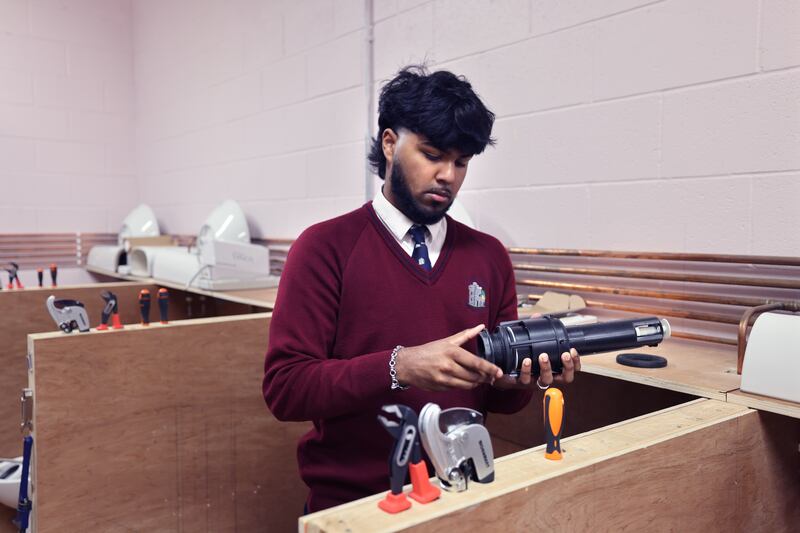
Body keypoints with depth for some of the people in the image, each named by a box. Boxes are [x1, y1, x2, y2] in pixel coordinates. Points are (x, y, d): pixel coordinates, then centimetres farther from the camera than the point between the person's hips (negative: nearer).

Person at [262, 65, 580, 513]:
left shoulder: (490, 256, 1)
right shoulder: (325, 248, -10)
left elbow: (496, 398, 5)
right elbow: (285, 388, -15)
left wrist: (523, 376, -16)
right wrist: (398, 366, -27)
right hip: (351, 502, -4)